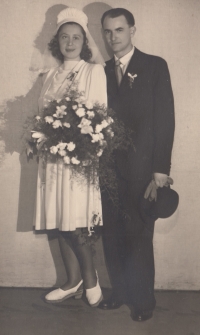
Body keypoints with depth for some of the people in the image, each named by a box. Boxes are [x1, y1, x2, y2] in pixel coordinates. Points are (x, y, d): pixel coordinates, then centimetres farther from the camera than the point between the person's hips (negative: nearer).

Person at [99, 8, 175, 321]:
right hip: (109, 167, 4)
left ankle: (143, 300, 15)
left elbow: (165, 117, -4)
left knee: (139, 236, 1)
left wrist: (161, 167, -10)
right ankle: (120, 292, 22)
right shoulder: (103, 71, 13)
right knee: (112, 235, 8)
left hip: (141, 167, -4)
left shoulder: (155, 66, 1)